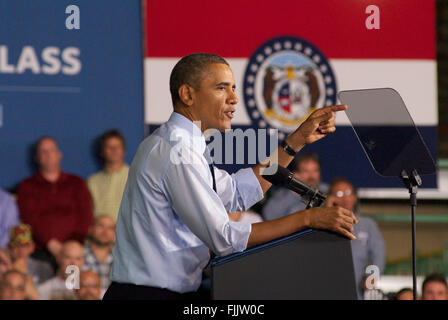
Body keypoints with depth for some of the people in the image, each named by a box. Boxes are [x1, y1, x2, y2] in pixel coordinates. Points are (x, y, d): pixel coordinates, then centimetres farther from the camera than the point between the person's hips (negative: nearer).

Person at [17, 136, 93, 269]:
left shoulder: (76, 183, 20)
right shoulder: (27, 186, 15)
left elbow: (86, 217, 10)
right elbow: (29, 219, 2)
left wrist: (77, 242, -8)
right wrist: (50, 243, -12)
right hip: (41, 251, -1)